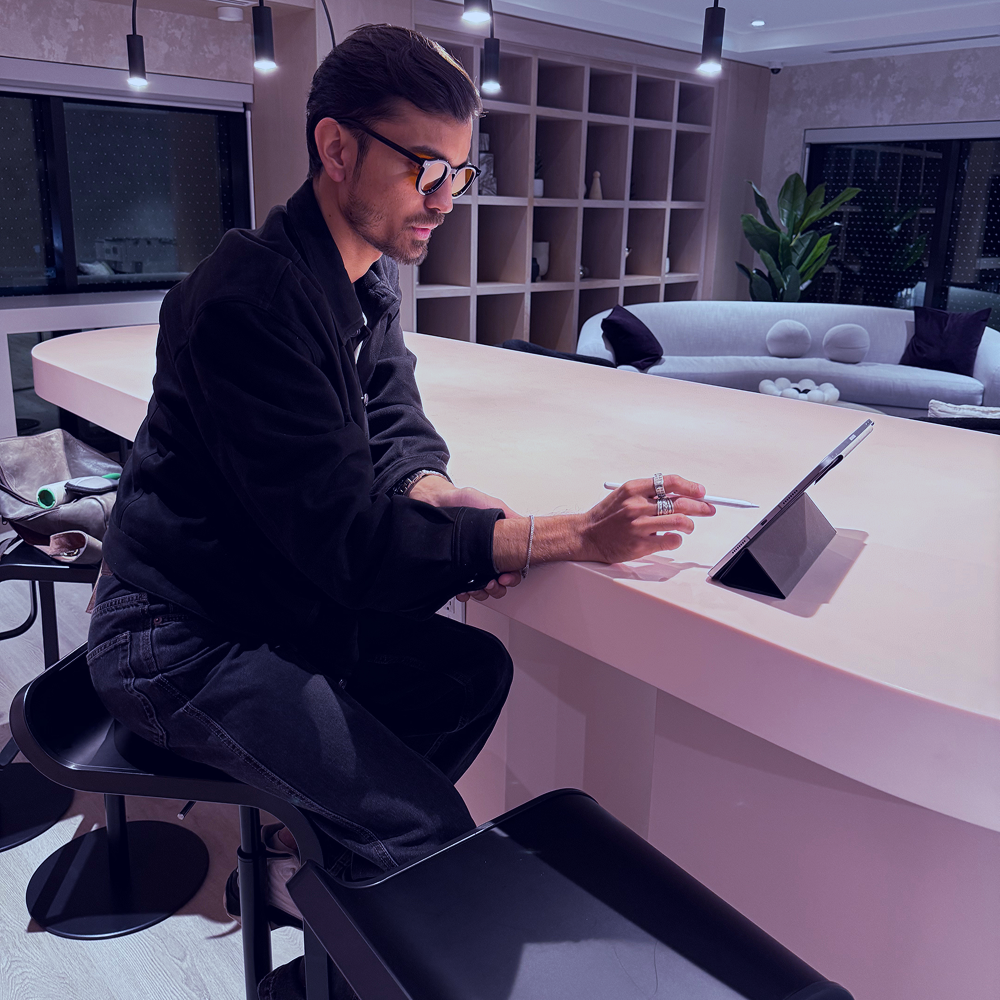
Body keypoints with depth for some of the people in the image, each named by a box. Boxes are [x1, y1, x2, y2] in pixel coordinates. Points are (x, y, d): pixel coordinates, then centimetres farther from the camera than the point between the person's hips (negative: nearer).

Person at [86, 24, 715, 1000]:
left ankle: (314, 849, 17)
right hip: (186, 641, -9)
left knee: (478, 670, 4)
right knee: (430, 829, -15)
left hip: (284, 599, 9)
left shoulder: (369, 277, 3)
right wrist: (572, 537, -34)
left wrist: (434, 497, -16)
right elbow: (341, 532, -31)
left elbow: (394, 425, 9)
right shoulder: (248, 299, -27)